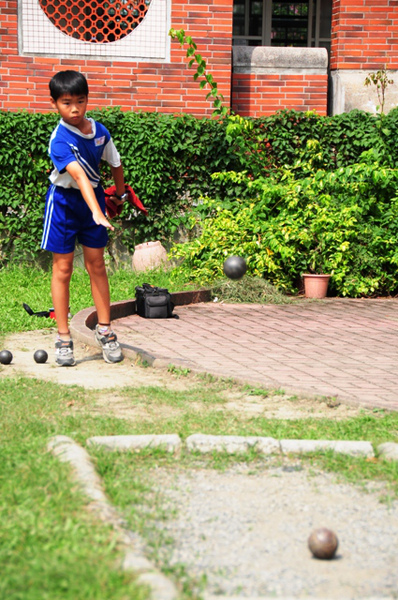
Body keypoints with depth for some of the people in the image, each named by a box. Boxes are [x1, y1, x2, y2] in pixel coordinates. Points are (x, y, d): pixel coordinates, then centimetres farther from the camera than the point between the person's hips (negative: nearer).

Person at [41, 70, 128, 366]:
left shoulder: (100, 131, -6)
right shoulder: (60, 140, -24)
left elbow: (116, 164, 12)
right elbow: (79, 176, -39)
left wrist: (120, 194, 23)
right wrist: (96, 211, -49)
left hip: (93, 197, 4)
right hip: (64, 201, -4)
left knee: (97, 264, 8)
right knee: (63, 268, 2)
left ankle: (105, 330, 18)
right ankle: (64, 338, 9)